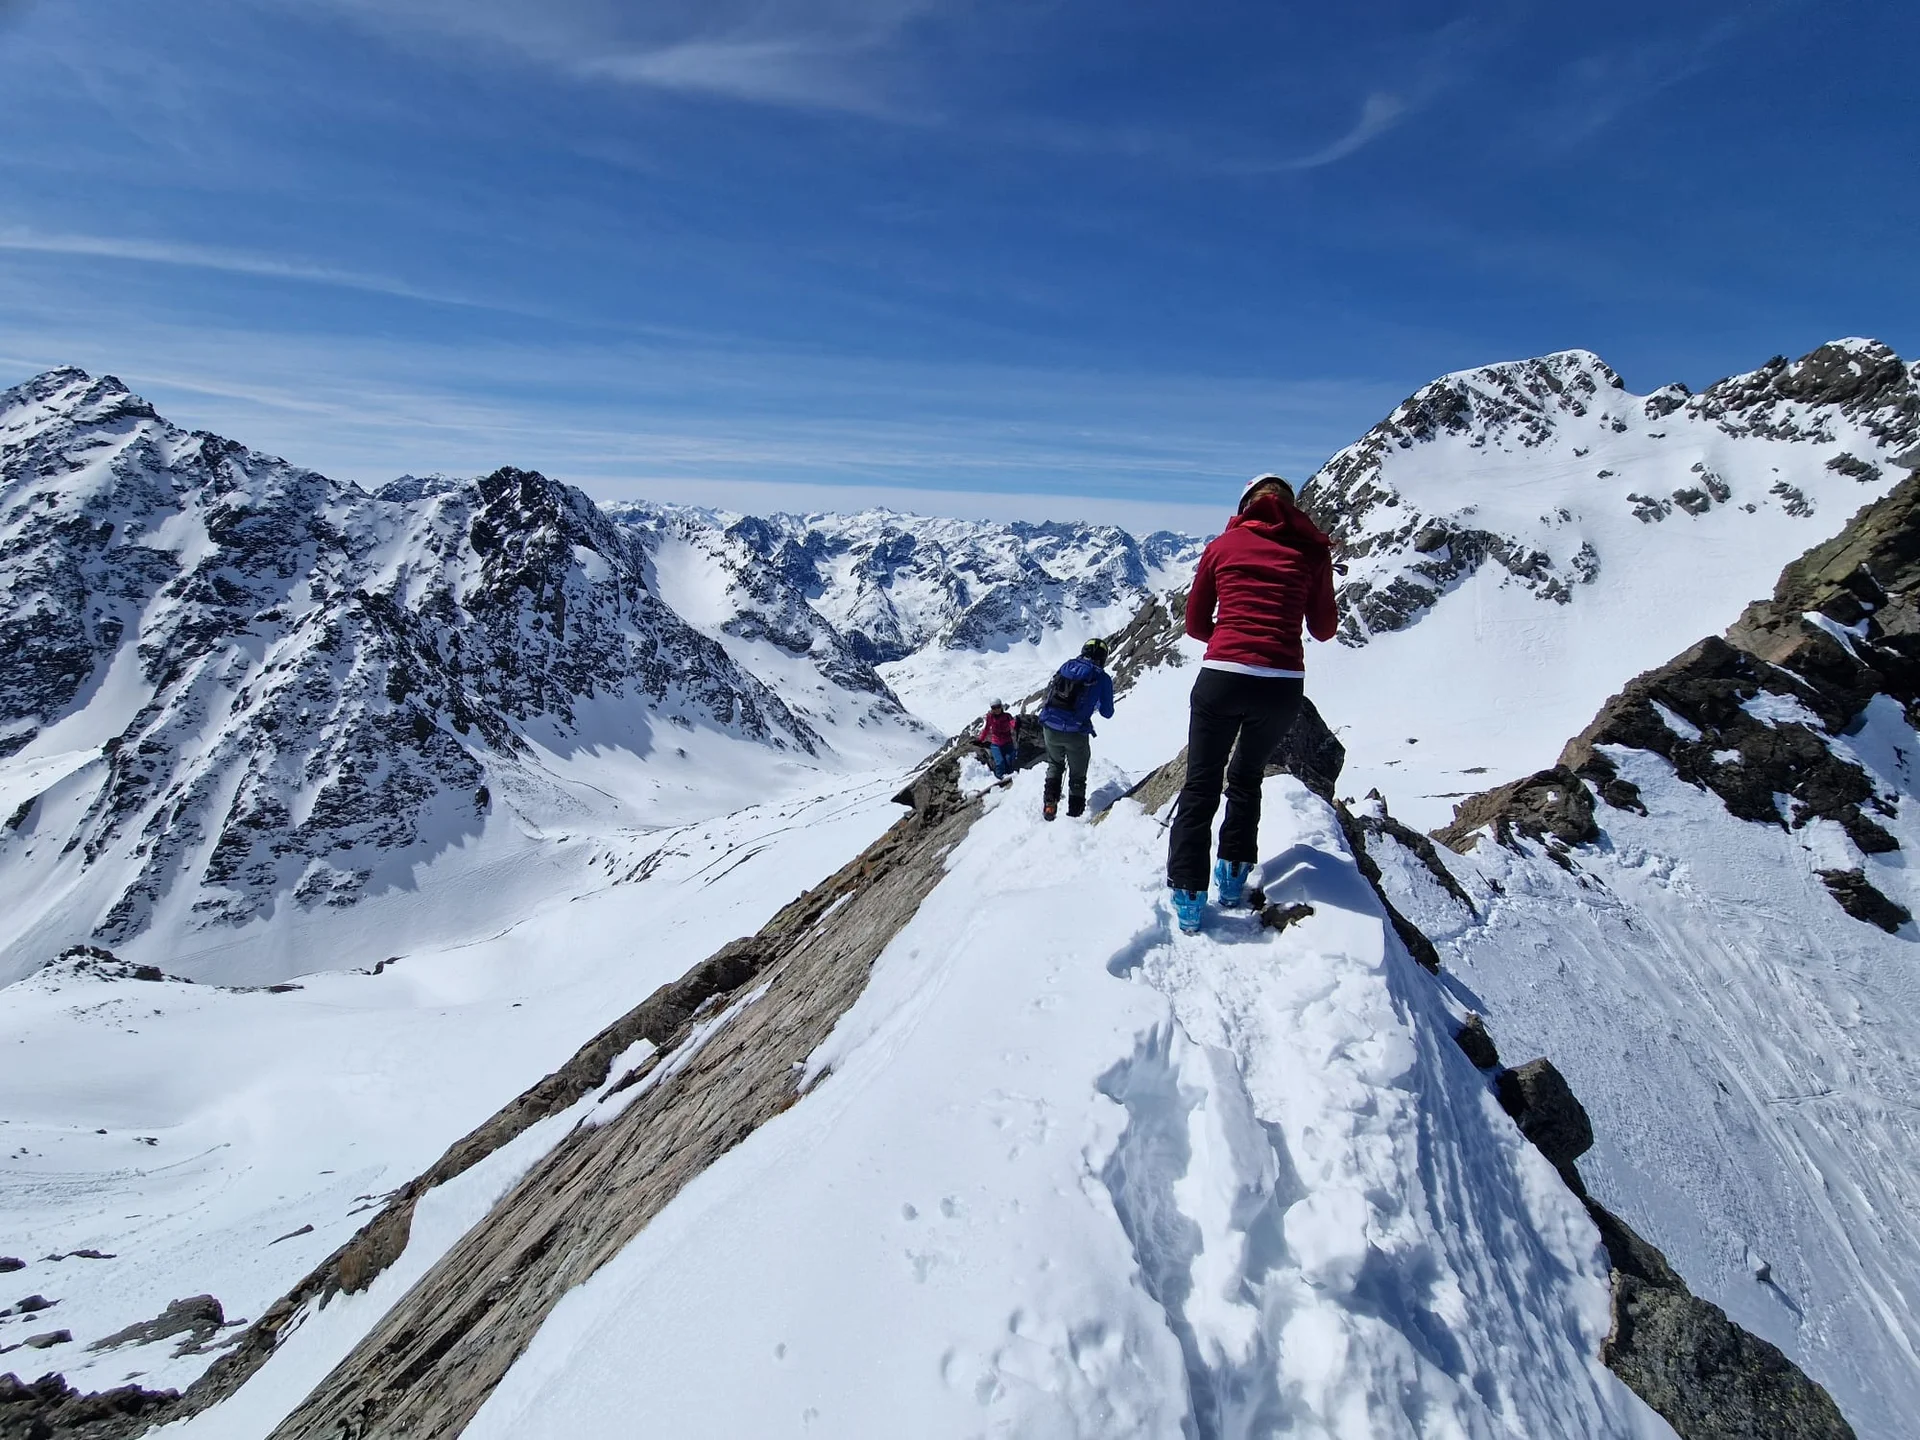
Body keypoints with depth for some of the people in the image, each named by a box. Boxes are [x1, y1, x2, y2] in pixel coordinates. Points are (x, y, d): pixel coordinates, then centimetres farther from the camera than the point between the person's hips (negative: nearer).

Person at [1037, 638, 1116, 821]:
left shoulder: (1067, 666, 7)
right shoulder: (1103, 678, -2)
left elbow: (1049, 691, 19)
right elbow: (1107, 713, 5)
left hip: (1050, 729, 3)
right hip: (1076, 733, -3)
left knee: (1054, 766, 29)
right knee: (1077, 776, 18)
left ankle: (1050, 804, 18)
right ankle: (1075, 813, 18)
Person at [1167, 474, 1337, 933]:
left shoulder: (1222, 545, 9)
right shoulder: (1312, 548, 8)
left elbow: (1195, 624, 13)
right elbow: (1324, 628, 15)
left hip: (1221, 677, -1)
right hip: (1283, 685, 1)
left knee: (1200, 786, 12)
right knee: (1247, 778, 25)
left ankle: (1188, 895, 9)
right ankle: (1233, 875, 27)